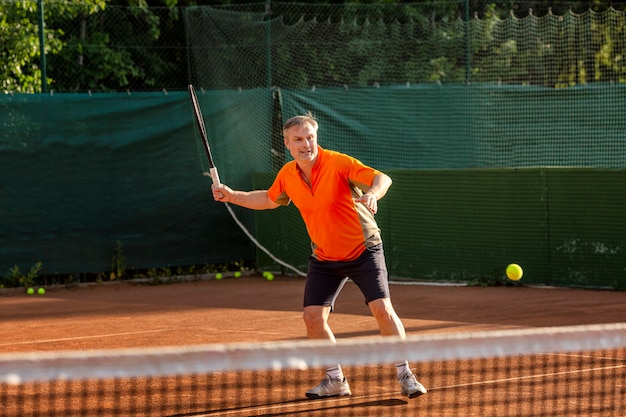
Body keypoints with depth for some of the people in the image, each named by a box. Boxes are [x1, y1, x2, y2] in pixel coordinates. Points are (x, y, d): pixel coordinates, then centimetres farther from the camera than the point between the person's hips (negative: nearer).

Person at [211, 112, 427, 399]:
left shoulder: (337, 163, -19)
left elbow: (382, 179, -28)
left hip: (363, 250, -5)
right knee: (313, 317, -5)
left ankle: (405, 376, -3)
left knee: (382, 309, -17)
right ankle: (335, 381, 13)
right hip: (324, 258, 5)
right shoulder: (287, 175, -2)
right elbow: (270, 199, 20)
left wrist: (372, 194, -50)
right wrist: (232, 196, 11)